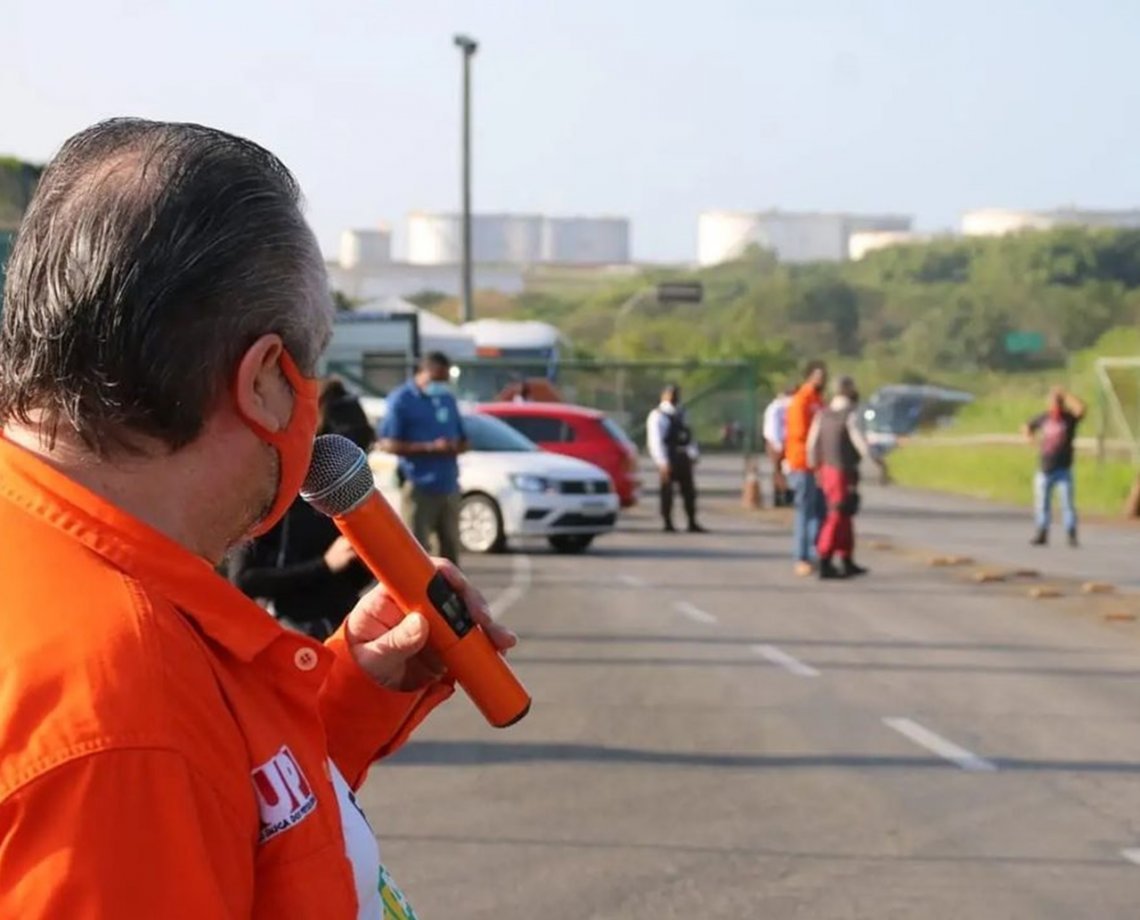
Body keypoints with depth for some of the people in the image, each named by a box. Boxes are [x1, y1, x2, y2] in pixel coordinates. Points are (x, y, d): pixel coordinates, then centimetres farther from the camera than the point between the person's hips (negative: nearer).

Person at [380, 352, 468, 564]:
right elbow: (388, 444, -11)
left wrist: (455, 447, -6)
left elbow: (463, 441, 20)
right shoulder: (402, 399, -4)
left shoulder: (448, 400, 16)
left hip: (449, 488, 6)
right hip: (418, 487, -6)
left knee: (450, 552, 9)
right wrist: (429, 447, -19)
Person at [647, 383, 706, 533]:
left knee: (689, 490, 9)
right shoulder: (658, 416, -6)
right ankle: (667, 524, 5)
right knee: (667, 491, -2)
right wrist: (663, 463, -21)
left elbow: (688, 436, 21)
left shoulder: (680, 414, 17)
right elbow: (655, 441, -14)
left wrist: (694, 452, 7)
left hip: (683, 458, 7)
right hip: (669, 459, -7)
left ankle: (692, 523, 15)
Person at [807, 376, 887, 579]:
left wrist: (816, 469, 19)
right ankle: (825, 565, -4)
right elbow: (862, 445, -19)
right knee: (837, 518, -3)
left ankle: (847, 563, 21)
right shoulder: (850, 416, -15)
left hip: (827, 470, 7)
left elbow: (812, 445, 6)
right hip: (844, 473, -7)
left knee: (844, 517, 16)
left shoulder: (822, 414, 5)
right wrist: (881, 464, -8)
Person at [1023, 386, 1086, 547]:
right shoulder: (1042, 418, 4)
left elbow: (1081, 408, -29)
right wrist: (1033, 437, 5)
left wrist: (1065, 394, -24)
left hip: (1063, 470, -3)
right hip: (1044, 469, 3)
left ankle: (1072, 535, -5)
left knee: (1067, 502, -8)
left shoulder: (1069, 418, -6)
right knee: (1042, 504, 8)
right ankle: (1042, 533, 20)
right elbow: (1027, 427, 23)